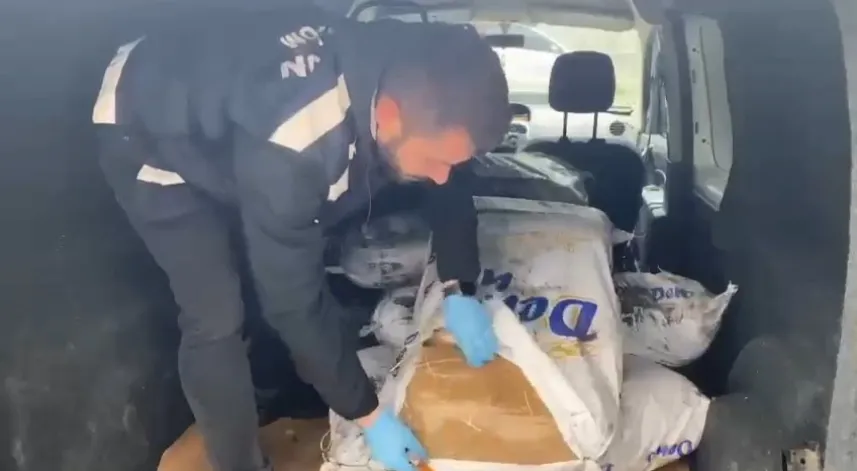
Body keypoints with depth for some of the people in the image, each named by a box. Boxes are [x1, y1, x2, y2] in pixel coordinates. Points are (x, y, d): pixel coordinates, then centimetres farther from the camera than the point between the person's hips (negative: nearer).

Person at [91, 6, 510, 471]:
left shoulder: (409, 75, -24)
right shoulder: (290, 150, -45)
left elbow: (448, 183, -5)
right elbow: (293, 301, -34)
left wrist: (459, 292, -12)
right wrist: (367, 414, -24)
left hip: (221, 100, 7)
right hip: (147, 134, -7)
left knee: (303, 268, 12)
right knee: (216, 319, -12)